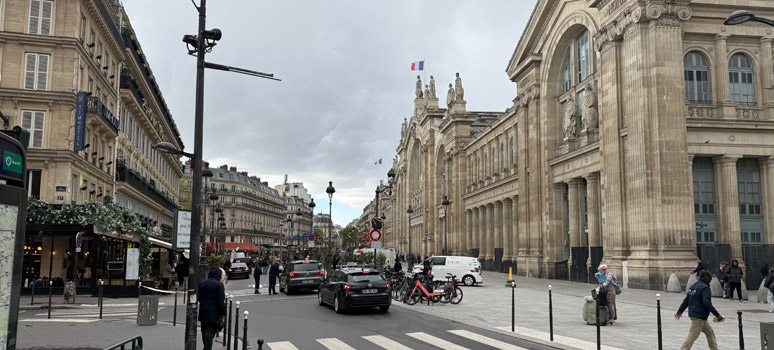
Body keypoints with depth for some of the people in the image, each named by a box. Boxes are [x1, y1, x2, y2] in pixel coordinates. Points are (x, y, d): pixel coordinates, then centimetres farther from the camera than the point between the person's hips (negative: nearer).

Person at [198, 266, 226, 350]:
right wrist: (223, 313, -8)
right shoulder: (219, 284, -13)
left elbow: (199, 298, 13)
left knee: (204, 332, 18)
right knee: (210, 332, -1)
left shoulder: (201, 283, 6)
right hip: (213, 314, -6)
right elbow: (221, 301, -15)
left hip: (203, 313, 6)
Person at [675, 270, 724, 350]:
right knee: (692, 335, -6)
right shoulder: (705, 288, -14)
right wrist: (717, 315, -20)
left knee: (710, 332, 18)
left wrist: (680, 311, 20)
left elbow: (686, 300, 17)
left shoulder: (694, 286, 14)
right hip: (699, 316, -10)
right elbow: (707, 303, -24)